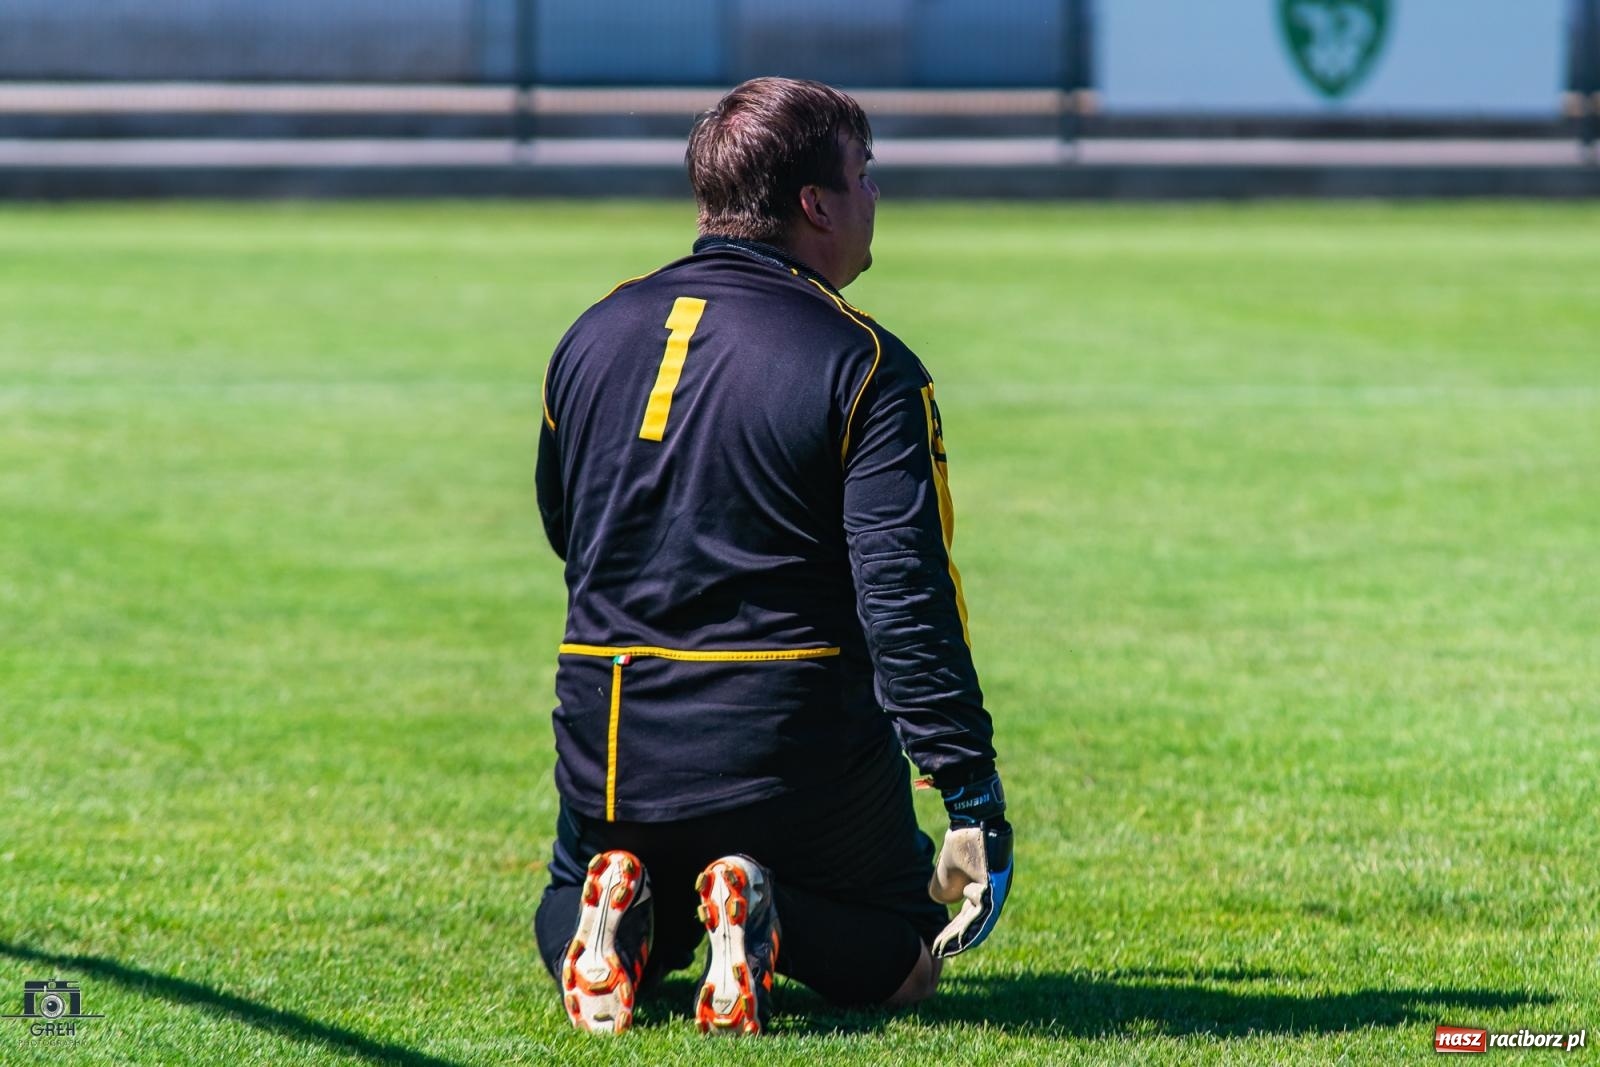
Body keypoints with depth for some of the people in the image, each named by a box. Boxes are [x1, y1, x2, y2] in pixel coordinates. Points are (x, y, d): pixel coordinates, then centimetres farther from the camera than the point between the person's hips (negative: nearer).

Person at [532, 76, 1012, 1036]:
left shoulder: (593, 336, 6)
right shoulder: (866, 366, -11)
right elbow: (906, 598, -18)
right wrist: (974, 797, -18)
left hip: (609, 755, 4)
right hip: (802, 757, -4)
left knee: (568, 919, 31)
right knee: (903, 958, 19)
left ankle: (617, 906, -6)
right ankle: (772, 921, -14)